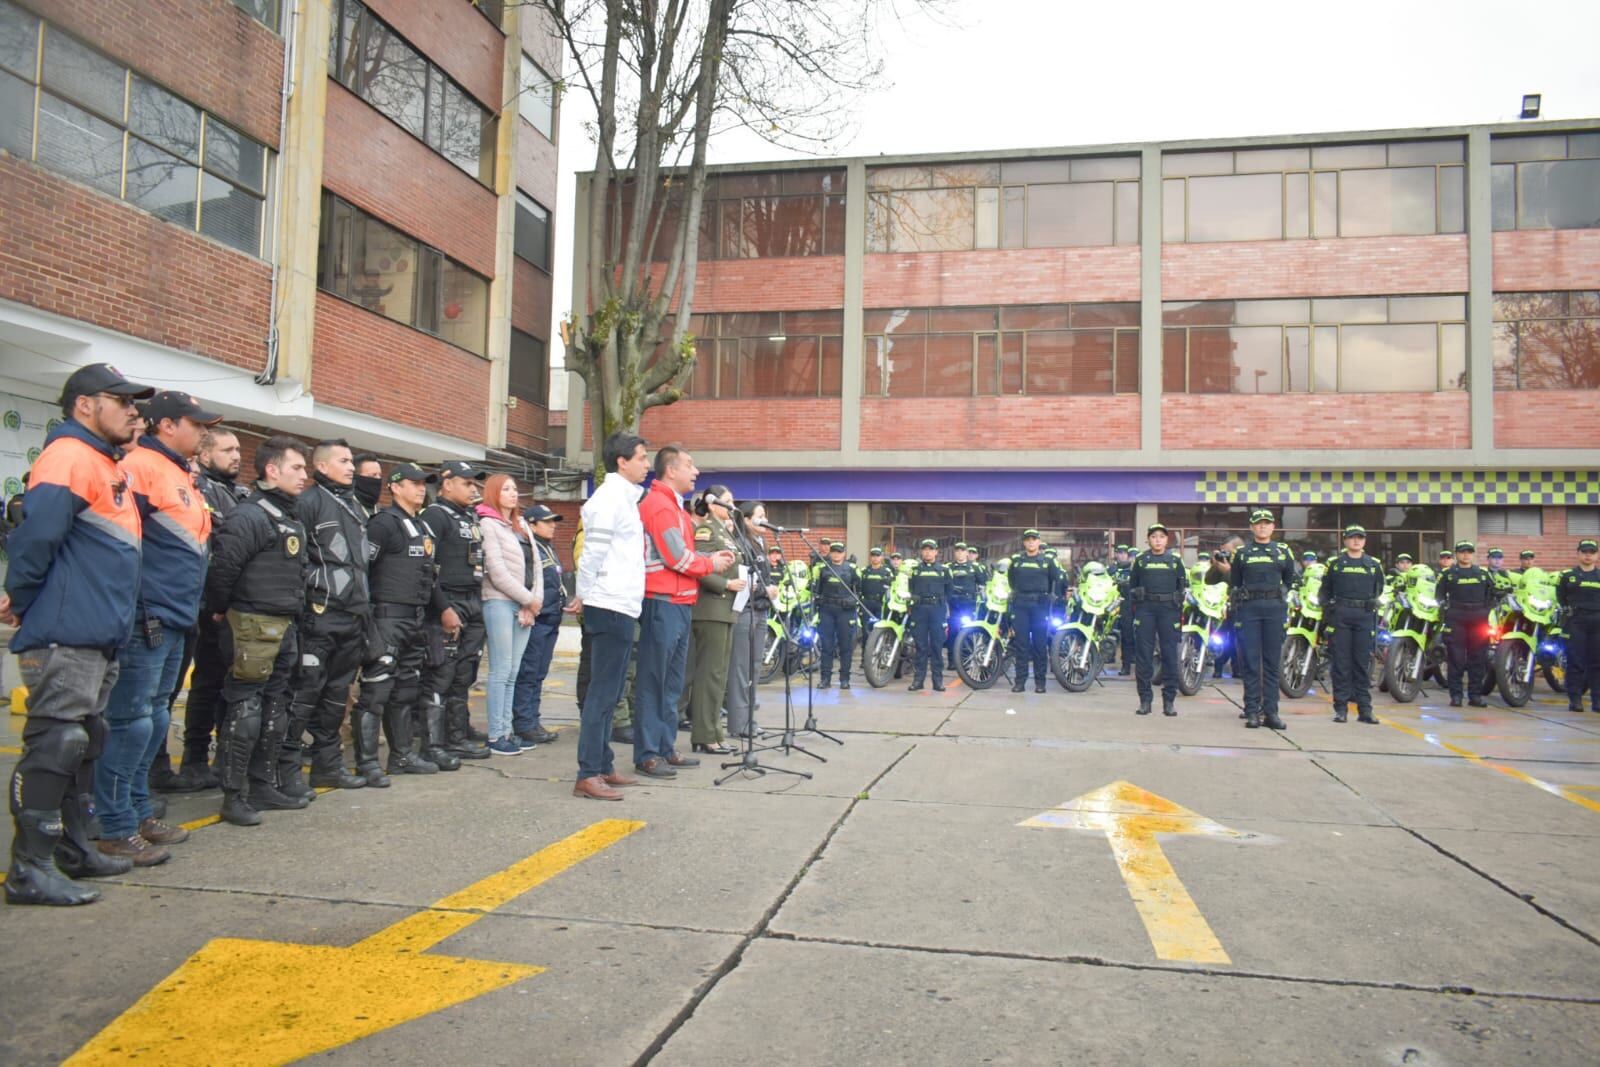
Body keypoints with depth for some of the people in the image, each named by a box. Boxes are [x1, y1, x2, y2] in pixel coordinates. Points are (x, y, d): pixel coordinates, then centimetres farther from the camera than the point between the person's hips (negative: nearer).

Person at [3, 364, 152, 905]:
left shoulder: (105, 465, 19)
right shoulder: (70, 457, -13)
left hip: (99, 638, 10)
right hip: (65, 638, -10)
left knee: (81, 746, 16)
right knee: (54, 746, -7)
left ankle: (73, 850, 27)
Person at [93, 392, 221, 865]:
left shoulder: (181, 475, 19)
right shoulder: (141, 466, -11)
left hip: (173, 619, 10)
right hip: (146, 619, -10)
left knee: (155, 719, 16)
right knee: (131, 721, -5)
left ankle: (138, 811, 26)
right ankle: (115, 828, 3)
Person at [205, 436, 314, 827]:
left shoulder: (292, 518, 17)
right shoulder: (250, 516, -14)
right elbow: (222, 566, -21)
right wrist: (220, 611, -10)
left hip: (286, 628, 9)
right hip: (255, 627, -9)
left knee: (276, 709, 14)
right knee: (246, 710, -4)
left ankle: (265, 785, 25)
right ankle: (234, 795, 3)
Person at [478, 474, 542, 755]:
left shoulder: (522, 526, 20)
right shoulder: (488, 524, -3)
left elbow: (535, 566, 14)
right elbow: (497, 571, -11)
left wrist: (535, 601, 0)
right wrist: (529, 599, -8)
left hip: (524, 606, 7)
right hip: (500, 603, -7)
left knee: (512, 673, 8)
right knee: (501, 671, -6)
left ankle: (506, 730, 13)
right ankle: (495, 736, -1)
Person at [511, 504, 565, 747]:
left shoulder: (549, 549, 20)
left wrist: (562, 603, 21)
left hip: (551, 620, 10)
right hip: (535, 620, -10)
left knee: (539, 674, 12)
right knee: (527, 673, -5)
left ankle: (532, 722, 18)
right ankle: (524, 725, 0)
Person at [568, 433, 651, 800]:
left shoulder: (623, 497, 19)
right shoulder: (610, 497, -12)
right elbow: (594, 551, -16)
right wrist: (583, 596, -9)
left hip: (622, 607, 10)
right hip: (611, 607, -10)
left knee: (608, 693, 14)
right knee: (602, 693, -8)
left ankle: (603, 766, 21)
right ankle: (587, 775, -5)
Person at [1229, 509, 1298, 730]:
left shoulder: (1283, 551, 11)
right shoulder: (1242, 553, 9)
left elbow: (1289, 581, 20)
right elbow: (1234, 584, 12)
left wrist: (1280, 596, 6)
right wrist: (1236, 611, 6)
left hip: (1275, 609, 1)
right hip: (1249, 609, -1)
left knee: (1273, 662, 2)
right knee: (1250, 662, -2)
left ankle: (1271, 712, 5)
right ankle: (1252, 712, 1)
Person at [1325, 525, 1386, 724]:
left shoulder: (1374, 565, 12)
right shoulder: (1335, 563, 8)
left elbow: (1379, 589, 22)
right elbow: (1326, 588, 15)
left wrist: (1371, 604, 12)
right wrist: (1333, 604, 7)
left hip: (1365, 617, 1)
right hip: (1341, 616, -1)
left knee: (1363, 662, 2)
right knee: (1341, 662, -2)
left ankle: (1364, 708, 6)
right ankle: (1341, 708, 1)